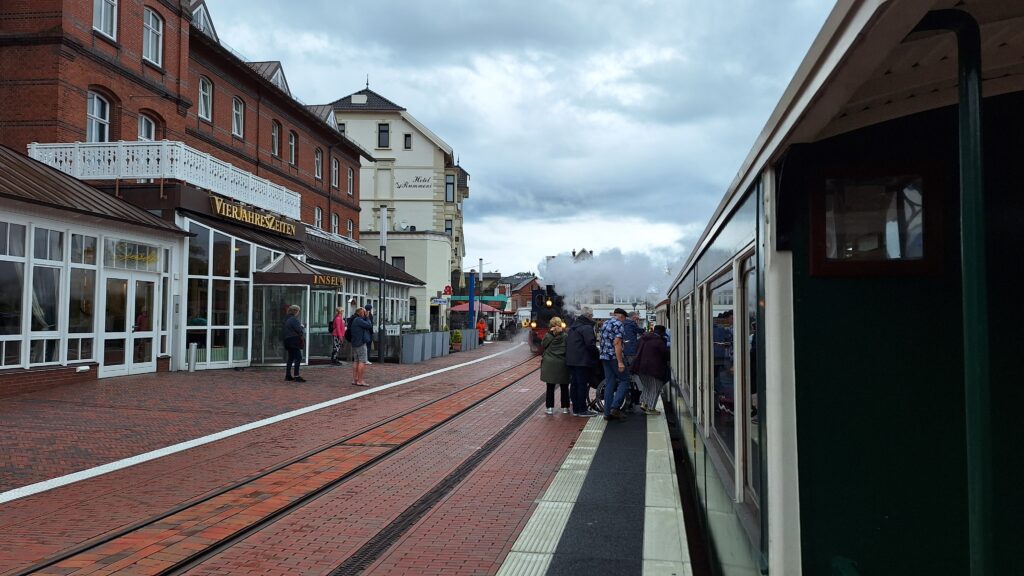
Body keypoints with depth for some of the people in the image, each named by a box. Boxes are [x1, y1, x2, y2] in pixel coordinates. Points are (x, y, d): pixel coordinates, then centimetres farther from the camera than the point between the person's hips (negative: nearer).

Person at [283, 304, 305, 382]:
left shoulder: (287, 319, 17)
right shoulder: (293, 319, -14)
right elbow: (298, 330, -19)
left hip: (288, 341, 10)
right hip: (294, 341, -10)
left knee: (291, 358, 16)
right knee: (298, 357, -9)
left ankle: (288, 375, 19)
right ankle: (296, 376, -13)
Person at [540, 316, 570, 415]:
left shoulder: (547, 336, -6)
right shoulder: (565, 336, -5)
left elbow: (542, 346, 4)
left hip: (549, 364, 0)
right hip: (562, 364, 0)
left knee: (550, 388, 6)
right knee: (564, 388, 10)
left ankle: (549, 407, 7)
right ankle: (565, 407, 13)